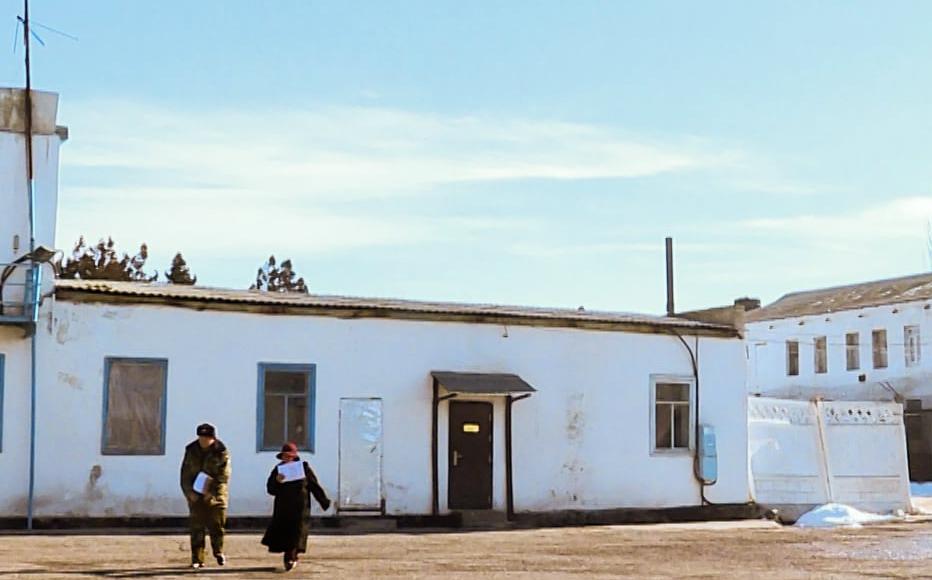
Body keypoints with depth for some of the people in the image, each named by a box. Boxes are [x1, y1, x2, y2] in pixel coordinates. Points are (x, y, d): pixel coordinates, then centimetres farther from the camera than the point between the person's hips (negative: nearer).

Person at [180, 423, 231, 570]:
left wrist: (212, 492, -18)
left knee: (216, 526, 4)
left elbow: (223, 476, -11)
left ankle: (218, 552, 27)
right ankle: (197, 559, 4)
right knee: (197, 527, 0)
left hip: (215, 495, -2)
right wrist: (189, 492, -6)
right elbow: (185, 473, 4)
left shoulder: (221, 452, -7)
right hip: (196, 495, 2)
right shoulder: (191, 450, 3)